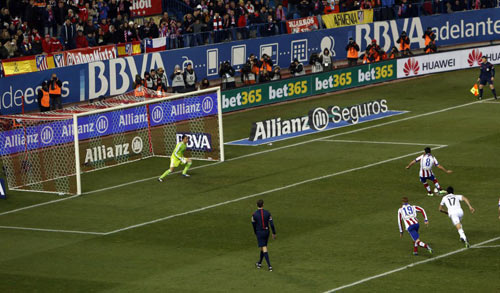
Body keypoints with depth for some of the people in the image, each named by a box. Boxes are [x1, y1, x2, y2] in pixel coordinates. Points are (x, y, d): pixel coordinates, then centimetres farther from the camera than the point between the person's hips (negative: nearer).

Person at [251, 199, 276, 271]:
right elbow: (271, 224, -4)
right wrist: (274, 233, 6)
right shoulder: (267, 213, -5)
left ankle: (269, 266, -12)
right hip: (266, 231, 4)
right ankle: (259, 263, 34)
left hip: (259, 232, -4)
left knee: (264, 248, -4)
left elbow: (254, 225, 1)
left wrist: (255, 233, 19)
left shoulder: (254, 215, -11)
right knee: (264, 247, 19)